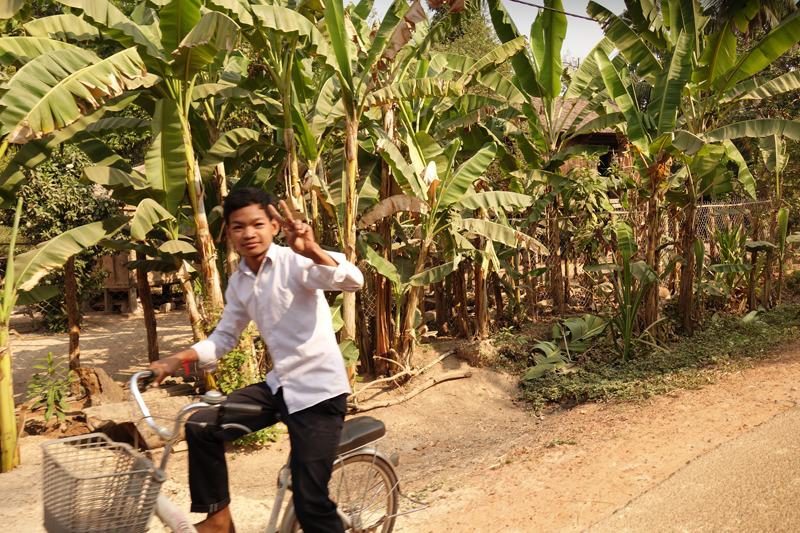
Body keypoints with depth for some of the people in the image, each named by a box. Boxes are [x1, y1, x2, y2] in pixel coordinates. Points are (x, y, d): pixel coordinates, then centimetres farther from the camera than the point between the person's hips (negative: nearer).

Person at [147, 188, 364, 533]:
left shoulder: (294, 262, -13)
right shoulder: (238, 283, 9)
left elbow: (353, 281, -28)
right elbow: (225, 336, 17)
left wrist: (313, 252, -47)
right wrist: (178, 359, 1)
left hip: (318, 390, -7)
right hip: (279, 385, 7)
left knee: (309, 501, -7)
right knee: (201, 427, -2)